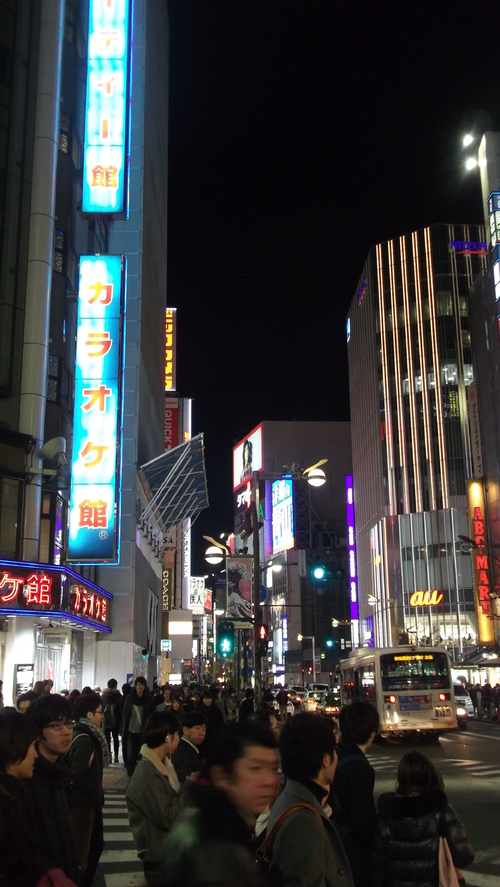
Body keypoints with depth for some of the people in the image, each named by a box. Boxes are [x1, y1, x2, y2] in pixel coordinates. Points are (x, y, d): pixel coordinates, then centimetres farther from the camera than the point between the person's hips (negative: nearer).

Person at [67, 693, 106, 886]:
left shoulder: (88, 736, 9)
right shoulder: (83, 739, -22)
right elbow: (78, 775, -28)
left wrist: (97, 794, 5)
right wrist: (96, 793, -16)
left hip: (88, 801, 10)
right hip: (82, 803, -10)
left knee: (96, 844, 22)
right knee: (80, 852, 1)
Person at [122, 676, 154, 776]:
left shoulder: (149, 699, -2)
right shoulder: (129, 698, 1)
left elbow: (151, 715, 2)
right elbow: (125, 714, 5)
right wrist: (123, 729, 1)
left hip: (143, 732, -1)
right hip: (130, 731, 1)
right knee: (130, 754, 1)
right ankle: (130, 775, 11)